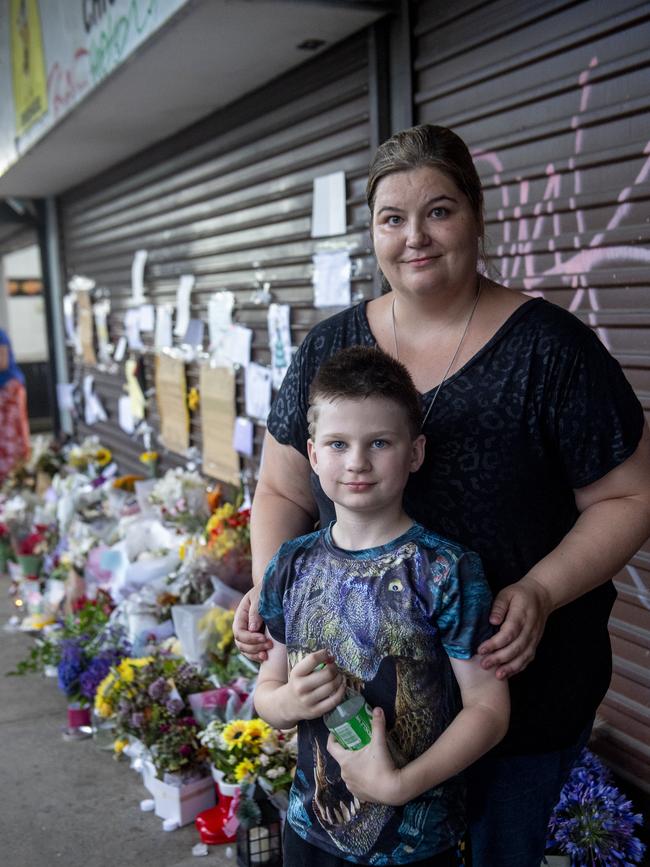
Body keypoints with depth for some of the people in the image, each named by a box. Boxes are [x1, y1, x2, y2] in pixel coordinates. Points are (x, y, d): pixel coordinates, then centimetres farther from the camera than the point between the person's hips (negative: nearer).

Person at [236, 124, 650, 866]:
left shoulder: (550, 347, -12)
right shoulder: (329, 349, -2)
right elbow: (283, 491, 5)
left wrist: (541, 593, -22)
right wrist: (269, 587, -12)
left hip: (521, 687, -2)